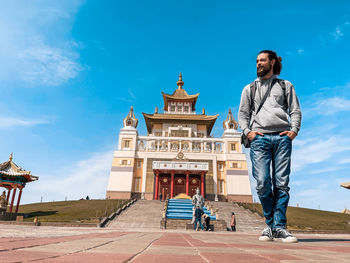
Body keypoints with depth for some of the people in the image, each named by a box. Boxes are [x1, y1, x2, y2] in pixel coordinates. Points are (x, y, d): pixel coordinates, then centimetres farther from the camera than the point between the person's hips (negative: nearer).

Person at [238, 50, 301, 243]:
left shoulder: (285, 85, 21)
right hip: (259, 138, 0)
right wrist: (247, 131, -1)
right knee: (262, 183, -8)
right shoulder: (249, 88, 21)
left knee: (282, 184, -4)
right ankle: (270, 225, 8)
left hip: (282, 138, 0)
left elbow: (295, 111, 14)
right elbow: (242, 113, 15)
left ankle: (279, 227, 5)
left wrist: (294, 130, -2)